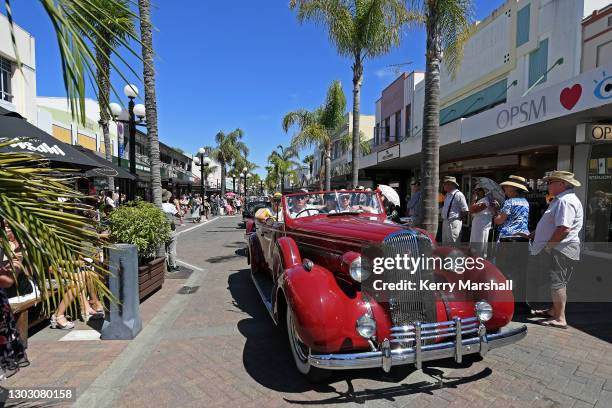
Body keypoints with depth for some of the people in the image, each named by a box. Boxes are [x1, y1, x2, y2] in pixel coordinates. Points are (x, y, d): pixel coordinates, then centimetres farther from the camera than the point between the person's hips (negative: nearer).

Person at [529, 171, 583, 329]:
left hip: (560, 249, -11)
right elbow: (551, 225, 26)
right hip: (557, 249, 11)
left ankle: (560, 319, 0)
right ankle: (554, 310, 30)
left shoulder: (565, 201, -19)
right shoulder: (561, 199, 17)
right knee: (556, 282, 18)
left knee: (557, 283, -6)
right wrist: (531, 234, 22)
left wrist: (548, 246, -19)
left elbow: (563, 229, -28)